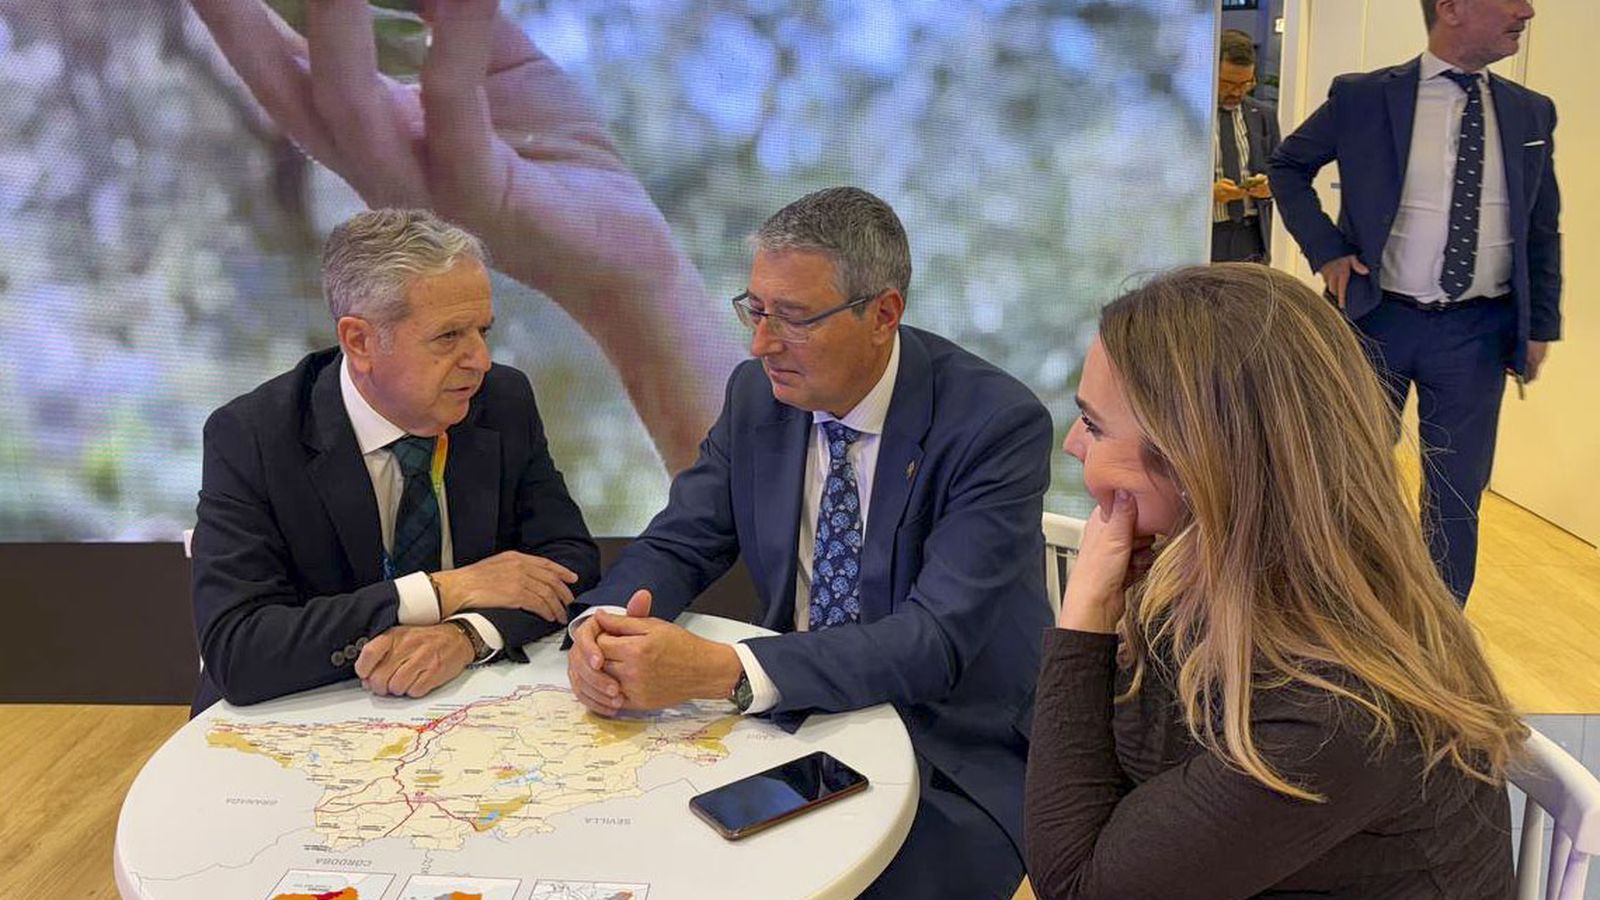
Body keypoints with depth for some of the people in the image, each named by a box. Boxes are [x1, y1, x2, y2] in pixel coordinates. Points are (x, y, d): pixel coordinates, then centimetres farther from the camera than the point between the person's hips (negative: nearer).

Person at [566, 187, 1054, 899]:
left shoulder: (999, 424, -19)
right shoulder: (756, 394, 0)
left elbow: (936, 639, -27)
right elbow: (677, 544, 3)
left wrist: (719, 670, -36)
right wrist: (603, 625, -21)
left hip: (953, 764, -4)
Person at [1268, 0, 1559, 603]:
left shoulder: (1531, 113, 5)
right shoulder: (1363, 98, -5)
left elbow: (1543, 231, 10)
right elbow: (1287, 166, 6)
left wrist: (1540, 326, 7)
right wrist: (1325, 249, -5)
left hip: (1478, 332, 3)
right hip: (1376, 320, -2)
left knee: (1457, 492, 8)